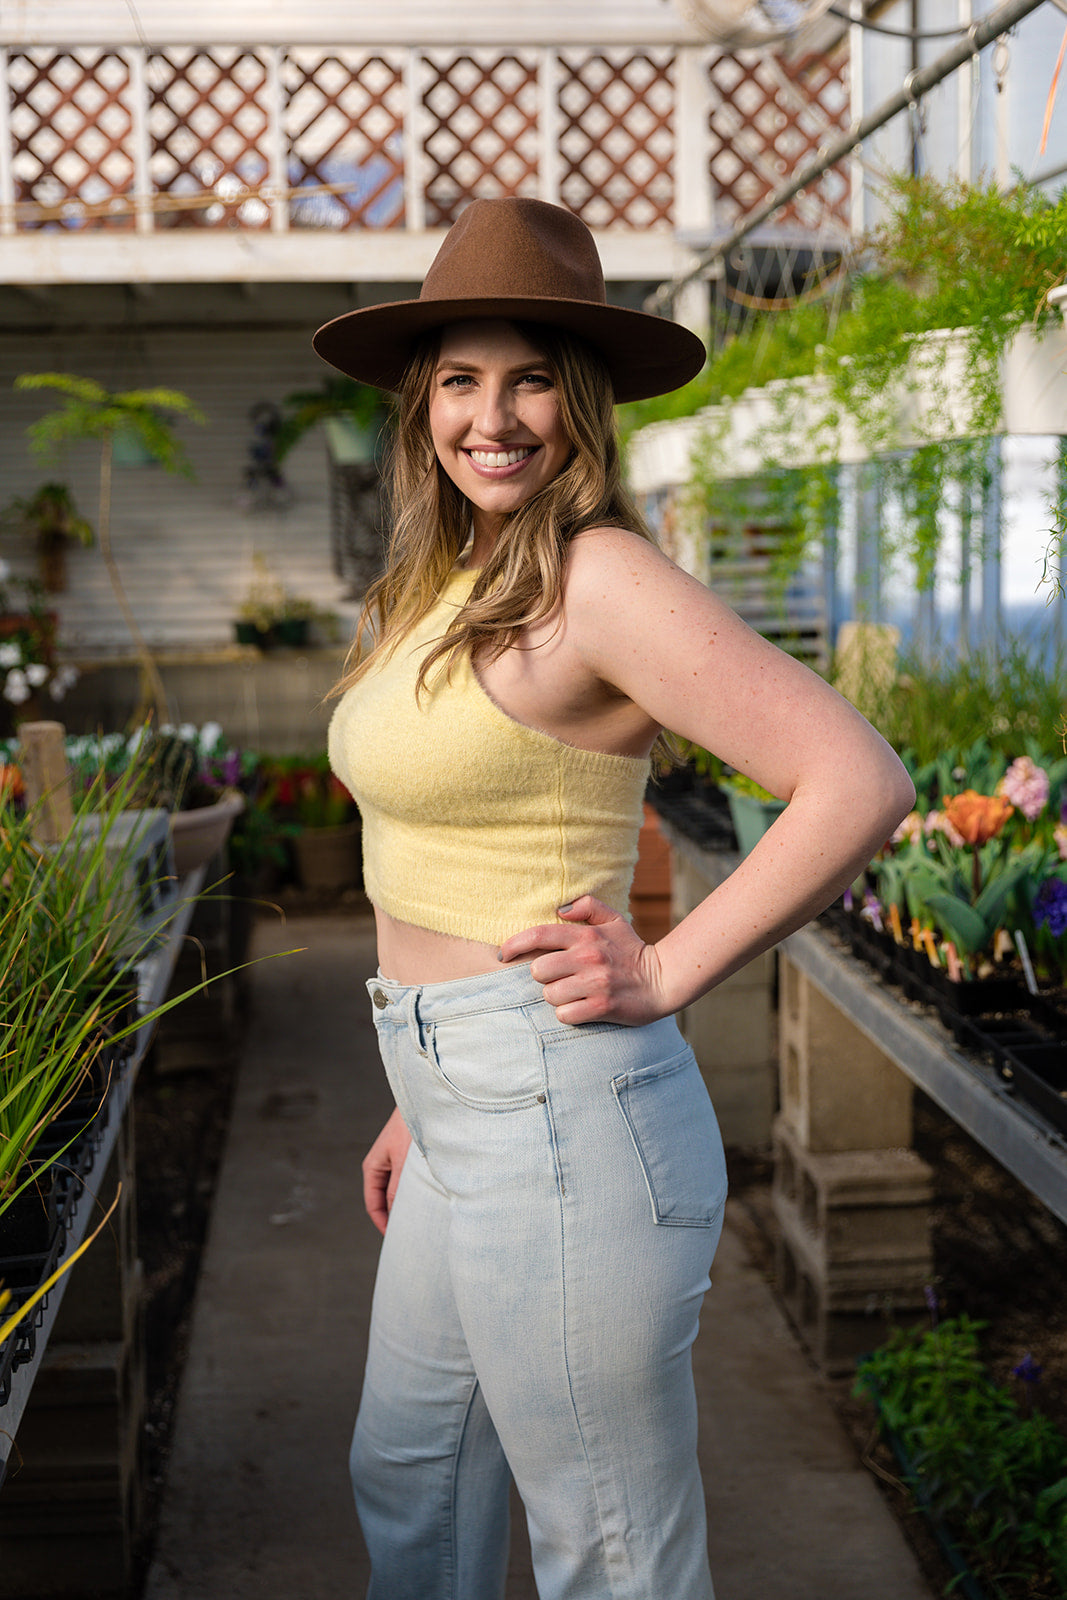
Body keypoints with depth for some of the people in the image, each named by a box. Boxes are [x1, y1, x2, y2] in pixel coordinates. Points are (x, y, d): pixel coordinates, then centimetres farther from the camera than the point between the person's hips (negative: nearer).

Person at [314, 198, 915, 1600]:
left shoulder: (596, 578, -16)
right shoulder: (453, 586, 11)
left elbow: (861, 784, -23)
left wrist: (664, 979, -18)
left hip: (563, 1129, -10)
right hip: (472, 1125, 10)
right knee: (407, 1487, 28)